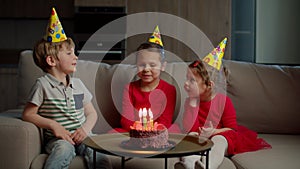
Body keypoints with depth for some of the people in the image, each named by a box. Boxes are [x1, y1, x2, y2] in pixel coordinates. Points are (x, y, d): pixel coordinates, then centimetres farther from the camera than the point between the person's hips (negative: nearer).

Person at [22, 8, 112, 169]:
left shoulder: (77, 84, 14)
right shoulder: (43, 85, -2)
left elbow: (91, 113, 17)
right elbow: (28, 115, -2)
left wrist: (86, 128, -5)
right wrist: (53, 125, -14)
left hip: (81, 135, 4)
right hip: (58, 138, -4)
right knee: (64, 148, -38)